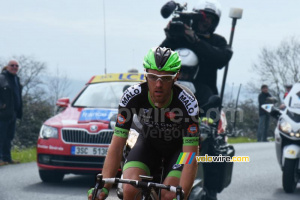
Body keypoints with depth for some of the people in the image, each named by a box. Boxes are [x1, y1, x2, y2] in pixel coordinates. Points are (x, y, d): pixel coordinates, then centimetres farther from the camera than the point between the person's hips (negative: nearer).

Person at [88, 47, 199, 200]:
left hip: (179, 146, -1)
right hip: (149, 142, 2)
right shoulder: (132, 97, -29)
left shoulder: (187, 102, -35)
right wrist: (103, 187, -39)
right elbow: (116, 148, -28)